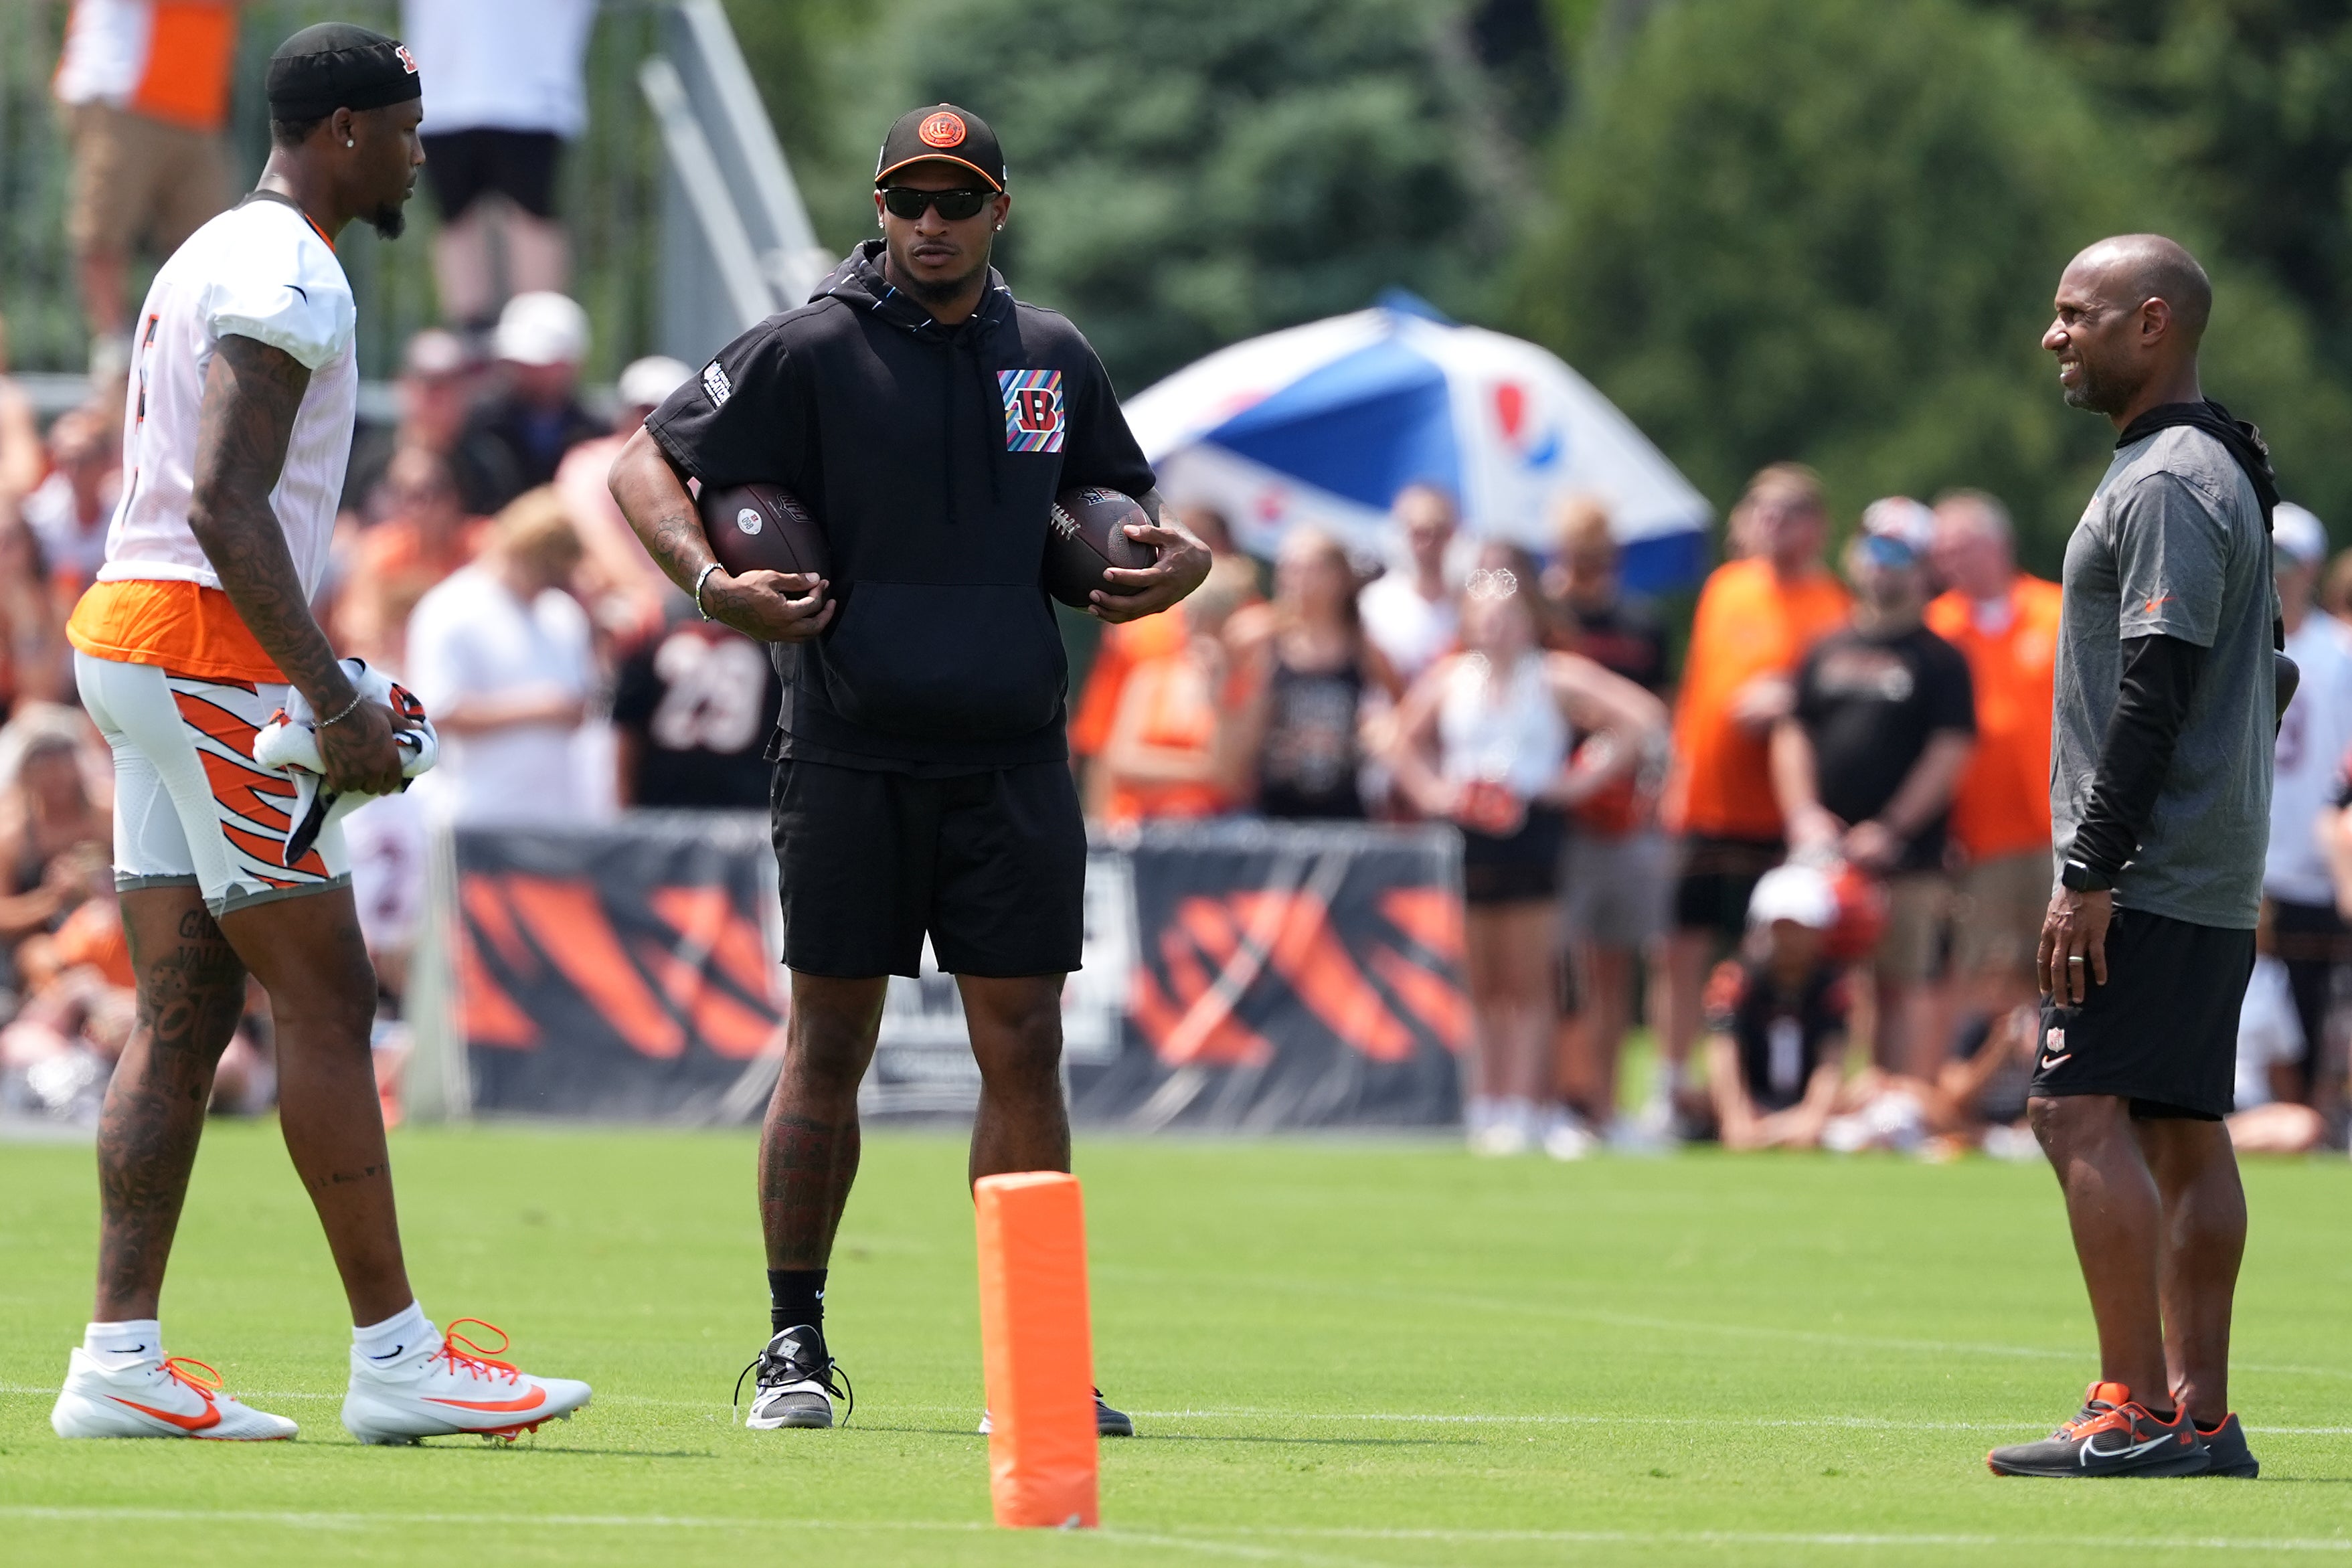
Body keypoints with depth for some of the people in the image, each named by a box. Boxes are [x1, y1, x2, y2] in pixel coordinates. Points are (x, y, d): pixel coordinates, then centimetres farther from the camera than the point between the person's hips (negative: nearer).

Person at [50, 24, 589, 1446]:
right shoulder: (291, 279, -13)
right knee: (325, 1000, -7)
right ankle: (395, 1356, -5)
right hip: (206, 652, -10)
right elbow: (226, 505, -22)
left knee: (186, 1012, 7)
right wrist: (333, 702, -23)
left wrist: (326, 683, 23)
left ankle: (120, 1358, 2)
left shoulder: (212, 258, 20)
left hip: (132, 637, 10)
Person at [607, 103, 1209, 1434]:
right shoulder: (811, 352, -2)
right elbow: (645, 466, 0)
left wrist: (1181, 554, 3)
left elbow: (1123, 499, 25)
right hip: (852, 762, -3)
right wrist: (714, 584, -17)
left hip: (1015, 766, 3)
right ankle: (796, 1344, 11)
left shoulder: (1054, 358, 11)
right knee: (829, 1048, 1)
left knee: (1026, 1050, 0)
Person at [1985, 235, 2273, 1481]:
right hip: (2215, 882, 10)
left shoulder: (2169, 484, -14)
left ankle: (2137, 1413, -18)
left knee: (2083, 1113, -14)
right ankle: (2202, 1419, 8)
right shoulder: (2216, 471, 19)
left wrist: (2092, 873, -23)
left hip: (2150, 874, -10)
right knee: (2181, 1134, 9)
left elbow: (2158, 690, -21)